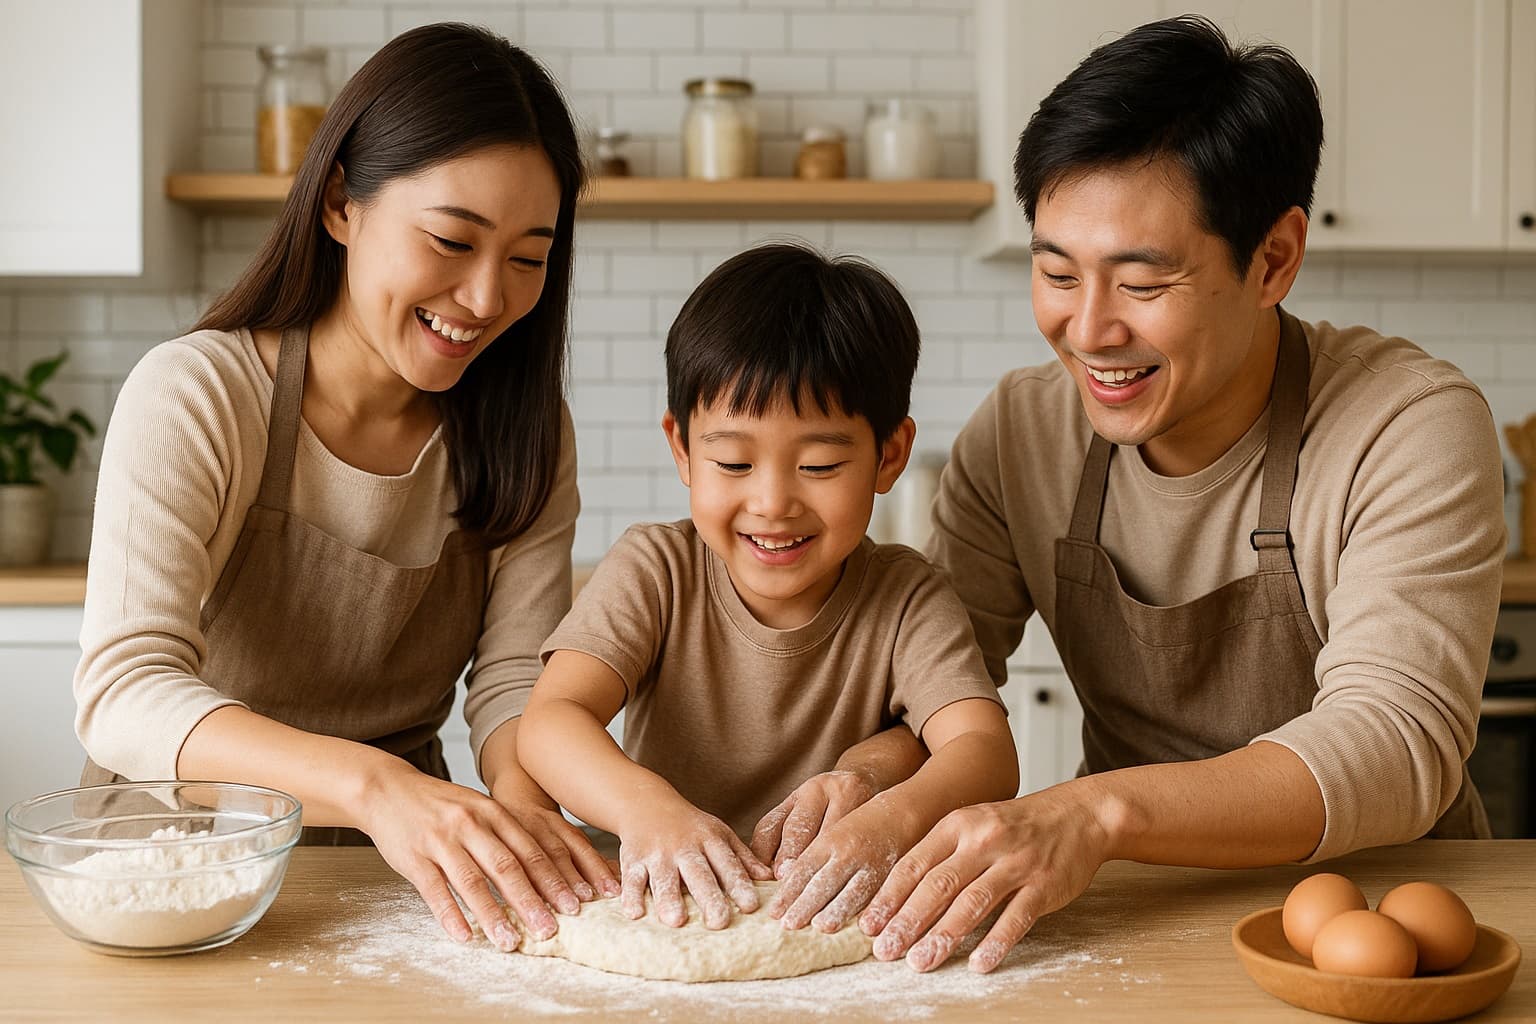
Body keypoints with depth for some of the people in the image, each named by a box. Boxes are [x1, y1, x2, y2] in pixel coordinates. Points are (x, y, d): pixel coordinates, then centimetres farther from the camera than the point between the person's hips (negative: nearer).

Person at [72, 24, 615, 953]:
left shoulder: (525, 433, 1)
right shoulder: (196, 396, -14)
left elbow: (515, 676, -4)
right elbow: (124, 693, -26)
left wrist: (522, 805, -28)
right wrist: (372, 784, -42)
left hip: (394, 876, 5)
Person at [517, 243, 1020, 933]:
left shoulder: (903, 598, -6)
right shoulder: (655, 572, -6)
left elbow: (987, 751, -20)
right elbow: (551, 721, -19)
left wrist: (890, 818, -43)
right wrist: (648, 808, -41)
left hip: (831, 918, 0)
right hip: (661, 902, 0)